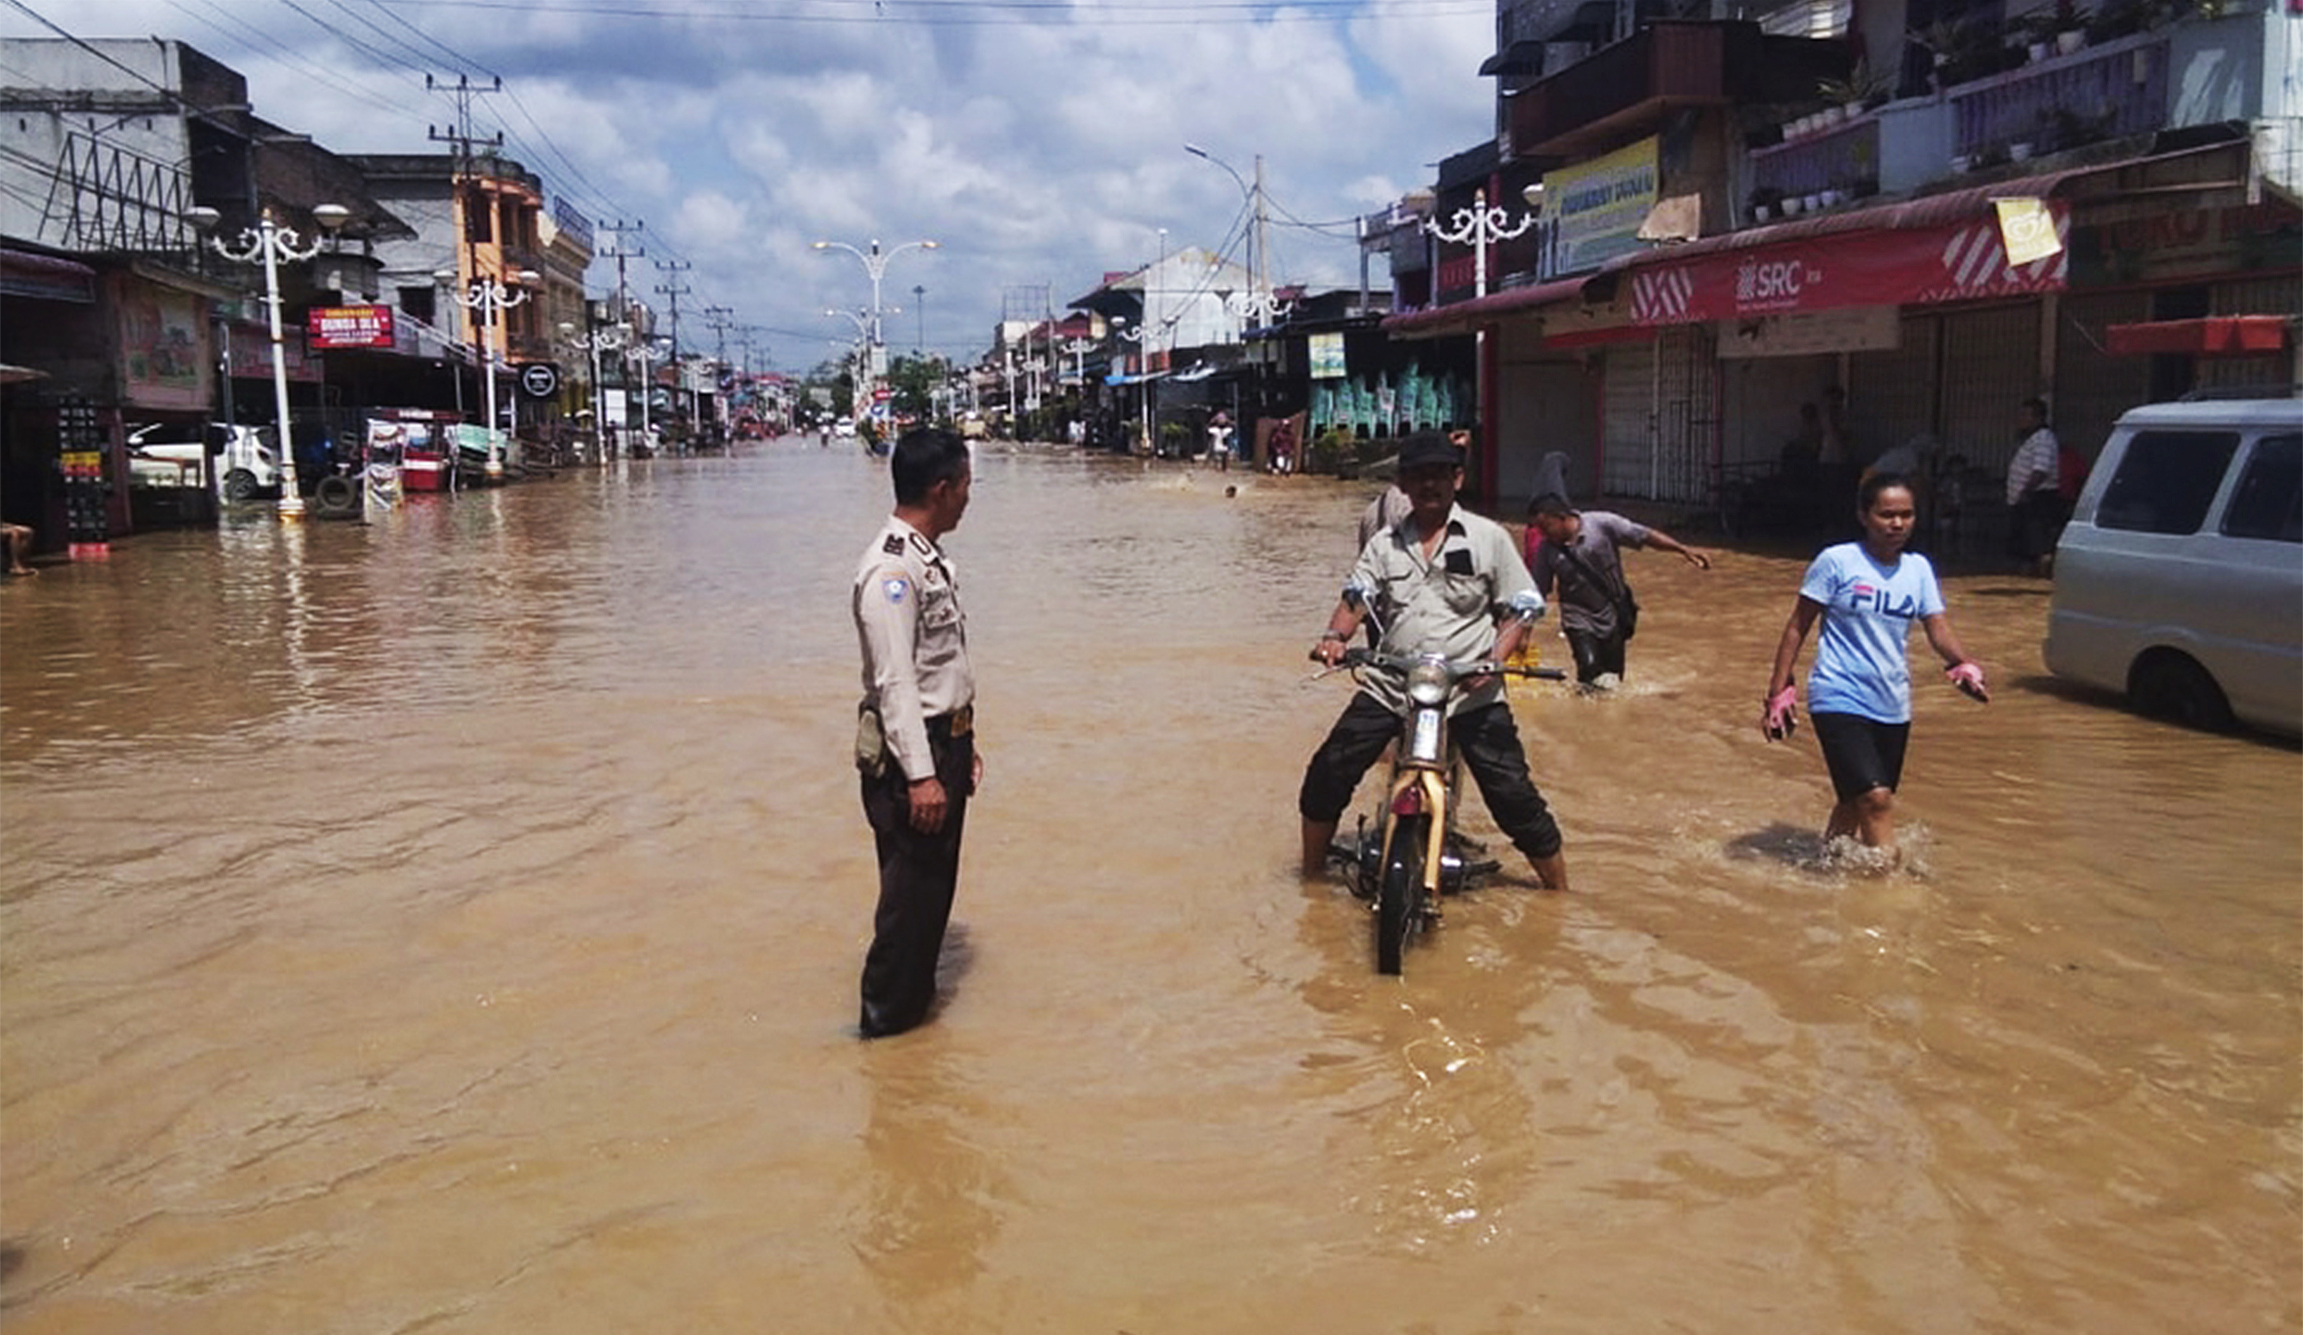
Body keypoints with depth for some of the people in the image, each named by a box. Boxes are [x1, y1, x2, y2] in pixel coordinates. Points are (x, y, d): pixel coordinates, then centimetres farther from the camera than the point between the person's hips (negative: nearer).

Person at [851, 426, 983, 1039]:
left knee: (936, 877, 19)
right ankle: (887, 1011, 15)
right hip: (909, 751, -10)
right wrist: (921, 775, -24)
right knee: (911, 884, 0)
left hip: (944, 742, 10)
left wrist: (963, 743, 20)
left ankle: (916, 990, 33)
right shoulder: (890, 570, -20)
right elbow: (894, 681, -23)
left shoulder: (931, 560, 10)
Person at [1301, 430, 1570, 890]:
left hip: (1470, 693, -2)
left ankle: (1559, 892, 14)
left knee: (1513, 795, -4)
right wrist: (1336, 635, -22)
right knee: (1327, 775, -1)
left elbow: (1522, 608, 2)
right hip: (1389, 688, 3)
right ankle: (1312, 876, 20)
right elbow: (1357, 594, 0)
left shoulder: (1488, 538, 3)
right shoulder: (1385, 543, 11)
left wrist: (1495, 657, -16)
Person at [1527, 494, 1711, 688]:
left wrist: (1683, 549, -21)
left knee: (1612, 677, 4)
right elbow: (1537, 593, -1)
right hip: (1579, 620, 0)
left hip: (1613, 617, 0)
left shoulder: (1601, 524, -13)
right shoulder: (1547, 550, -6)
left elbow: (1644, 536, -12)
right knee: (1590, 670, -19)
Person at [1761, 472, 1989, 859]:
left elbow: (1938, 627, 0)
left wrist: (1964, 665, -21)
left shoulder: (1919, 568, 8)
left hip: (1893, 706, 5)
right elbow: (1798, 627, -2)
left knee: (1855, 803, 14)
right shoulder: (1837, 562, -6)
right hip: (1840, 699, -5)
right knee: (1875, 797, -18)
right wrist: (1779, 692, -6)